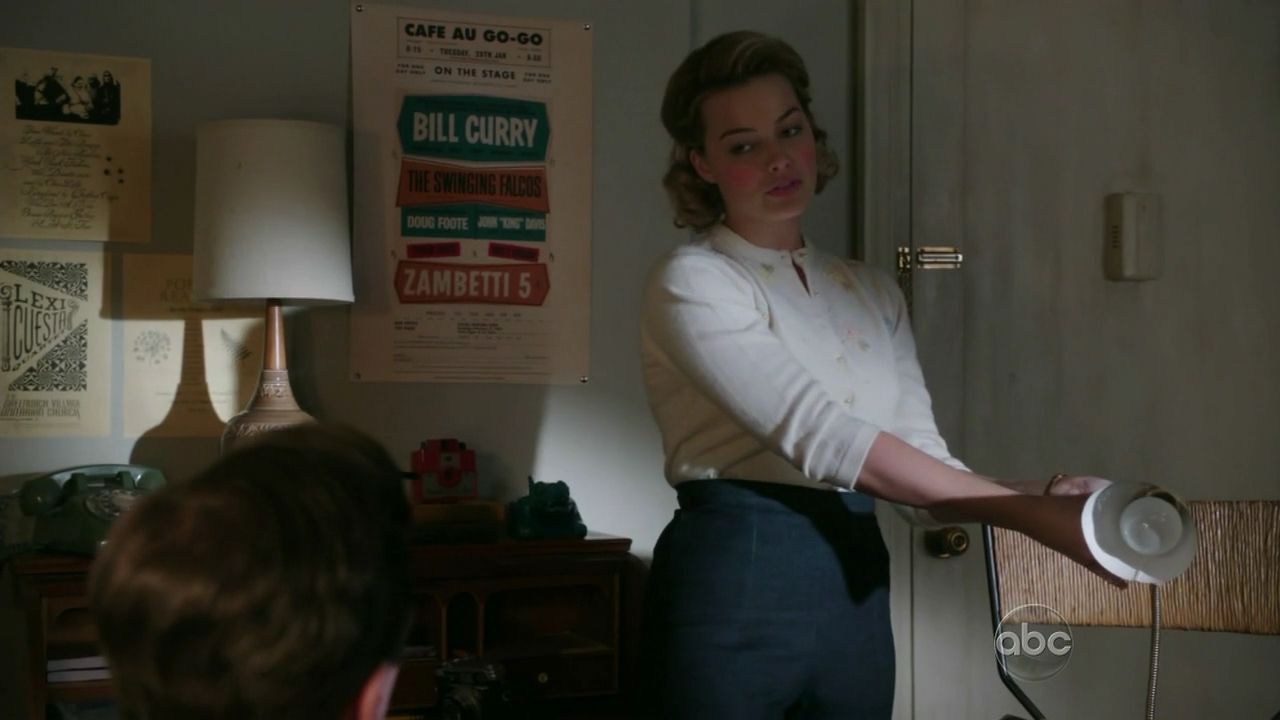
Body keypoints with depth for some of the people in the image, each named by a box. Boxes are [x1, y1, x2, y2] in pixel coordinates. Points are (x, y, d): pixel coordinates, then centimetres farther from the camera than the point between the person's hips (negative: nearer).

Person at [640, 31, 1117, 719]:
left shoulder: (871, 291, 11)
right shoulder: (692, 282, -10)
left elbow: (923, 463, 4)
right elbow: (820, 435, -22)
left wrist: (1046, 493, -15)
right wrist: (1031, 515, -25)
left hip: (856, 588, 6)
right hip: (735, 586, -6)